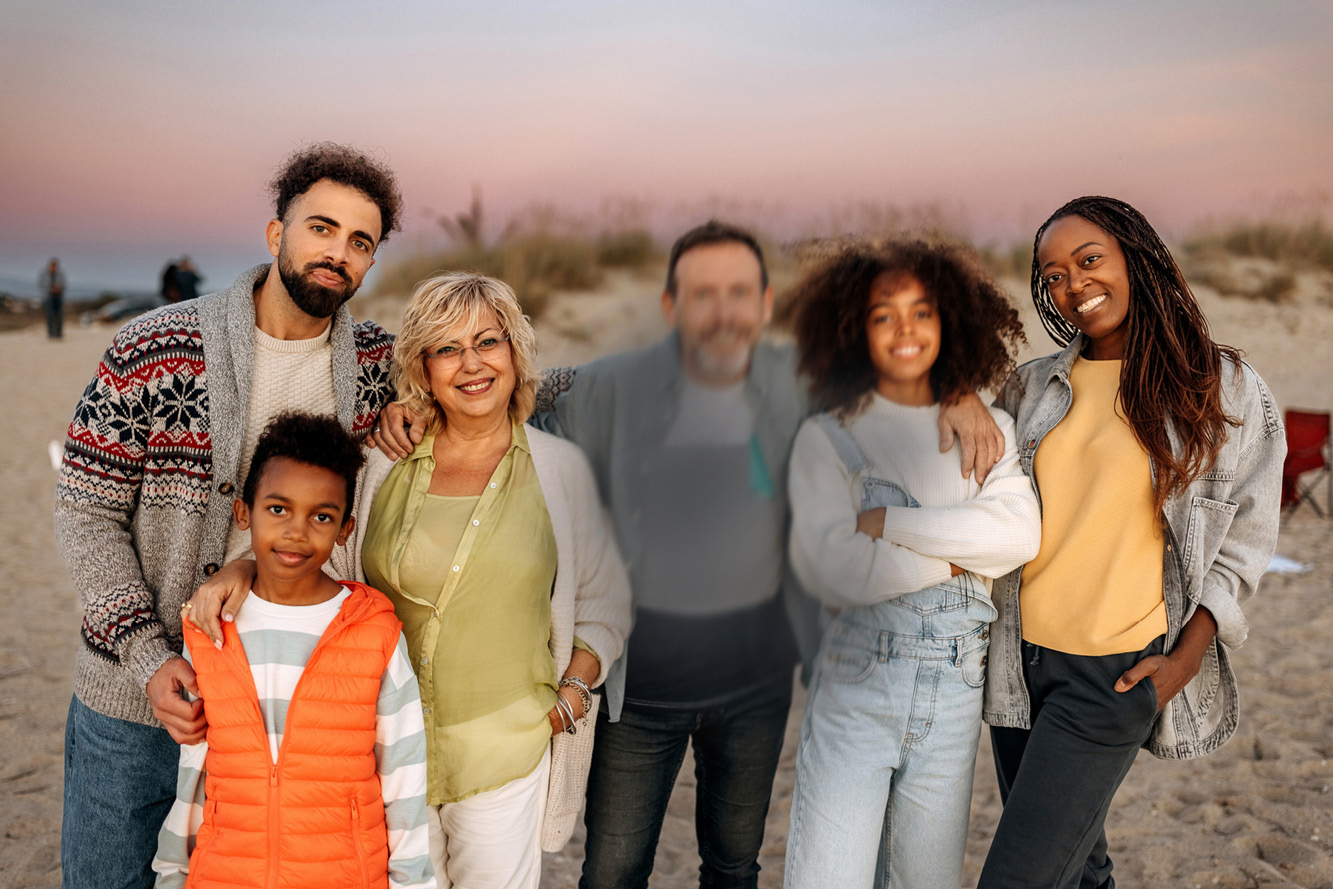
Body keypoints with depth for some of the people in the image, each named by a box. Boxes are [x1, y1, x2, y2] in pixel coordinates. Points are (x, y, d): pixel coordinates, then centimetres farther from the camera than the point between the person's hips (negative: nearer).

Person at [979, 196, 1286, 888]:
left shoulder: (1226, 388, -2)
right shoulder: (1034, 385, 5)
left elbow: (1243, 538, 2)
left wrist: (1186, 658, -6)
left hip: (1118, 673, -4)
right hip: (1022, 656, 4)